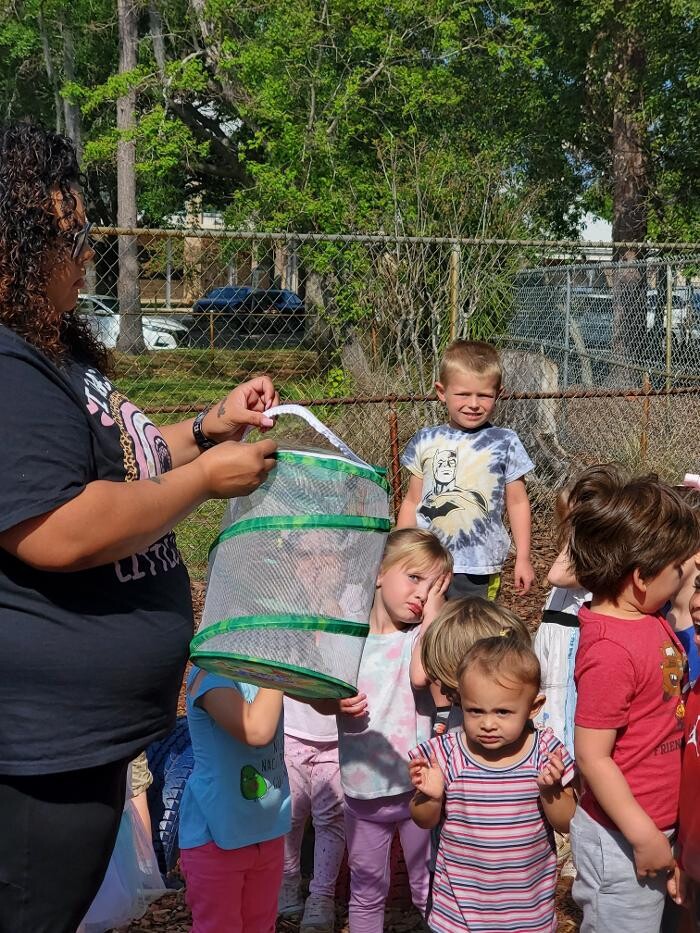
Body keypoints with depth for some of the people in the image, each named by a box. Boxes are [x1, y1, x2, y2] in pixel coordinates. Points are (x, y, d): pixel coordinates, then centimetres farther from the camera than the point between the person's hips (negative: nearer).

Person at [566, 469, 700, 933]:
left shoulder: (652, 620, 0)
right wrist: (644, 836, -21)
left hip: (651, 824, 8)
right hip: (622, 840, -8)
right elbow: (592, 757, -24)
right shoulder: (612, 651, -27)